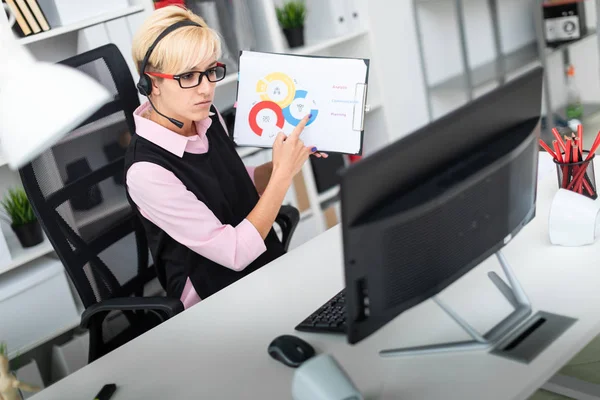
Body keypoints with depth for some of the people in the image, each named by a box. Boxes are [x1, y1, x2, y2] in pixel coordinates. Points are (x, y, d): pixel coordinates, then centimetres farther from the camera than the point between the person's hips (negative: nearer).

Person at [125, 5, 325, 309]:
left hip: (266, 263, 7)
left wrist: (288, 160, -4)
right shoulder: (147, 171, -26)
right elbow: (236, 253, -22)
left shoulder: (206, 117, -5)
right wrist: (284, 172, -20)